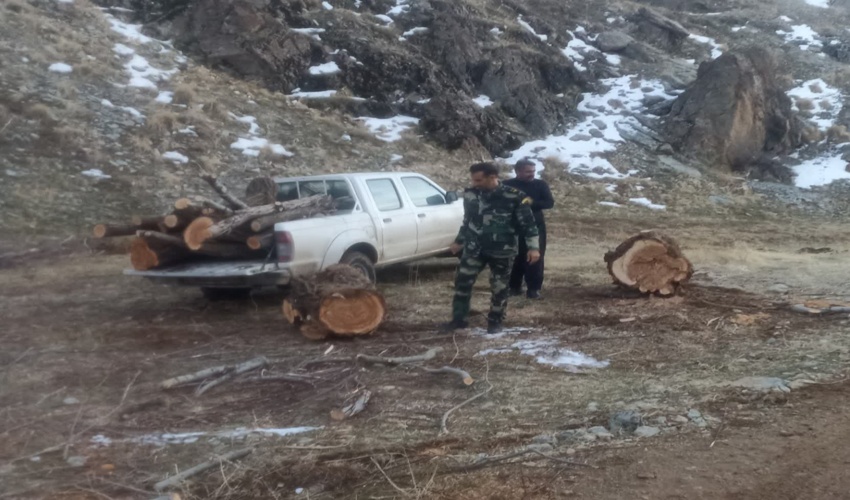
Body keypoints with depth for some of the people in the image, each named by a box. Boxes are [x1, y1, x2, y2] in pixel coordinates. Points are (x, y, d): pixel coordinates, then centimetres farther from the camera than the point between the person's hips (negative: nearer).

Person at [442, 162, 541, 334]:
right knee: (462, 282, 2)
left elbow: (527, 222, -7)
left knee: (499, 288, 6)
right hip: (474, 248, 4)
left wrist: (533, 247, -11)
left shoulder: (514, 196, -12)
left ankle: (495, 322, 23)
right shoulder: (470, 194, 1)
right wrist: (459, 241, 24)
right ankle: (459, 319, 15)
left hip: (502, 251, -3)